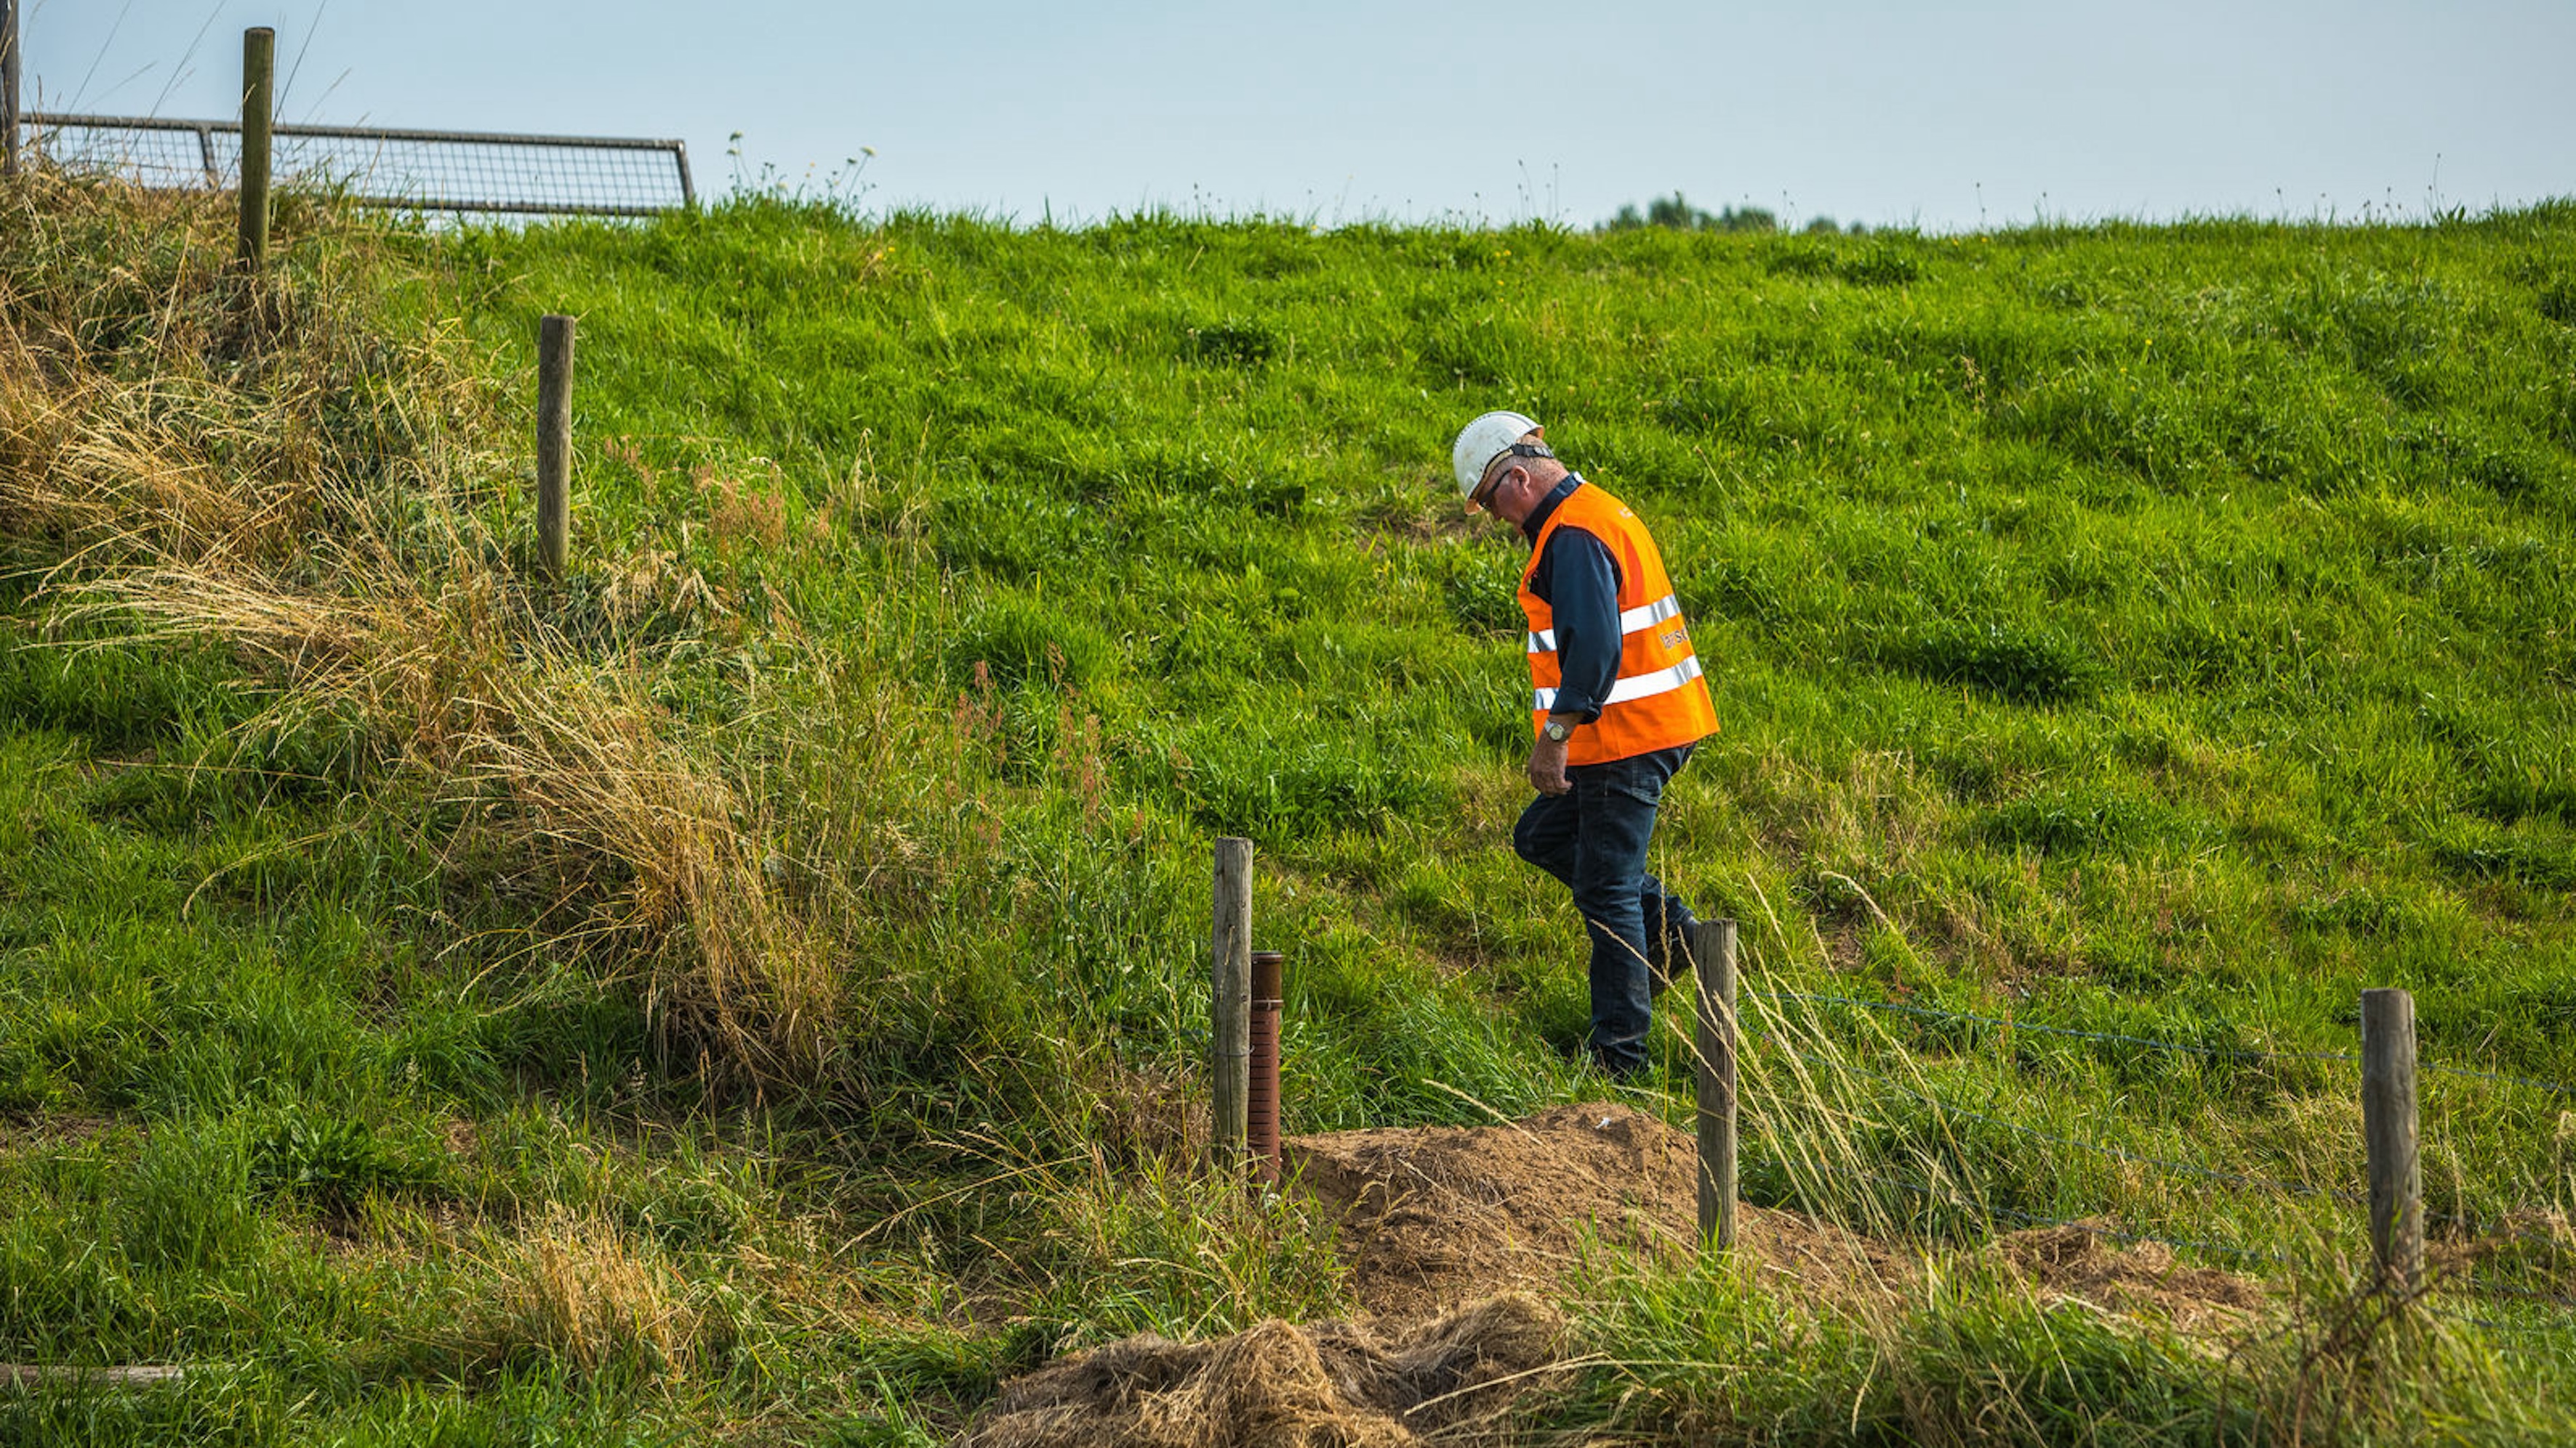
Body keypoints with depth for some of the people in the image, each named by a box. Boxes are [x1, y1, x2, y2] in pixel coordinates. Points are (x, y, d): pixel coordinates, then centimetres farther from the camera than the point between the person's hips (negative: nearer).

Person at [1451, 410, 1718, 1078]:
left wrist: (1556, 735, -24)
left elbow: (1594, 646, -27)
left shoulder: (1574, 536, -17)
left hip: (1625, 738, -11)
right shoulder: (1600, 511, 16)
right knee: (1541, 836, 20)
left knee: (1606, 890, -4)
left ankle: (1620, 1054, 1)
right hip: (1660, 724, 11)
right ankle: (1665, 926, 14)